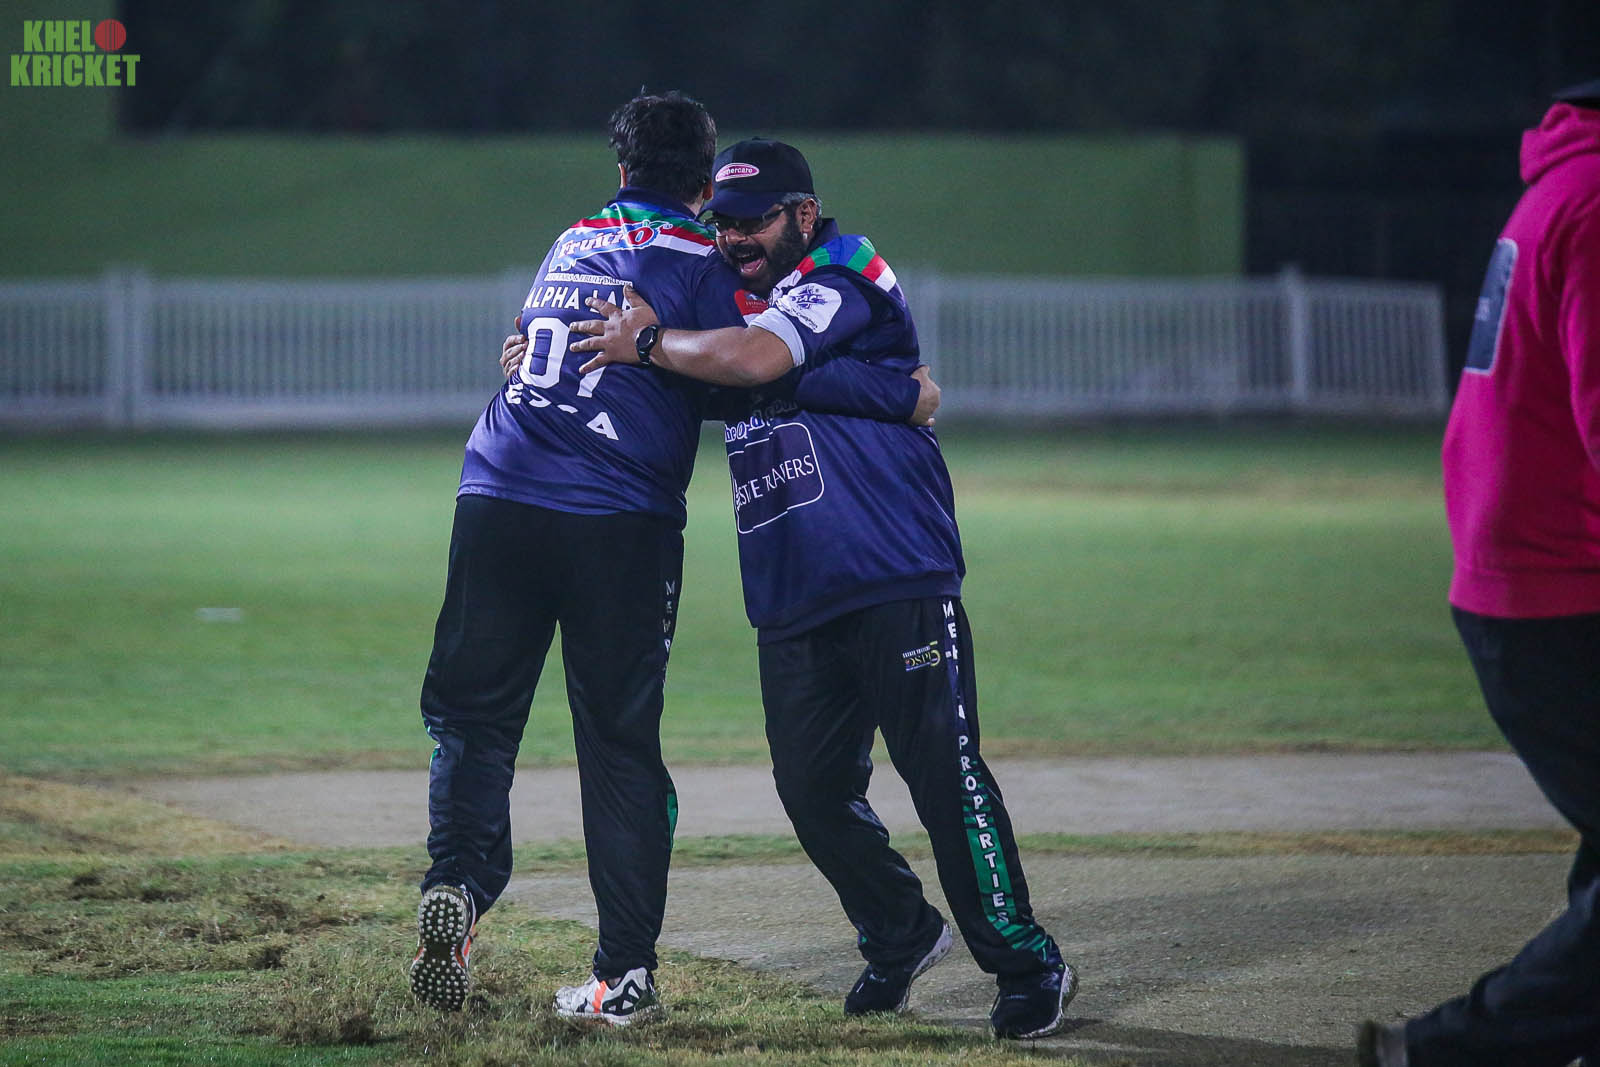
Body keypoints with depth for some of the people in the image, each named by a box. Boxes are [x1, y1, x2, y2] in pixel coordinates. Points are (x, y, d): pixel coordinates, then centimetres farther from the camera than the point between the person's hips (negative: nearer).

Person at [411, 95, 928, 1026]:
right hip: (620, 526, -3)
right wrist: (901, 395, -4)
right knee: (621, 742, 4)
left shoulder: (571, 245, 19)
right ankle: (626, 973, 2)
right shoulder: (698, 265, 2)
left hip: (498, 501, 3)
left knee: (473, 713, 8)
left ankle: (459, 882, -17)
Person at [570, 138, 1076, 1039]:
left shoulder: (844, 275, -8)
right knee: (813, 790, 7)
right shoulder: (731, 303, 18)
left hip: (897, 584, -8)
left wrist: (648, 343, -12)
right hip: (793, 607, 8)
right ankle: (902, 935, 29)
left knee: (943, 771, -10)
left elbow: (754, 359, -24)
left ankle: (1028, 965, 0)